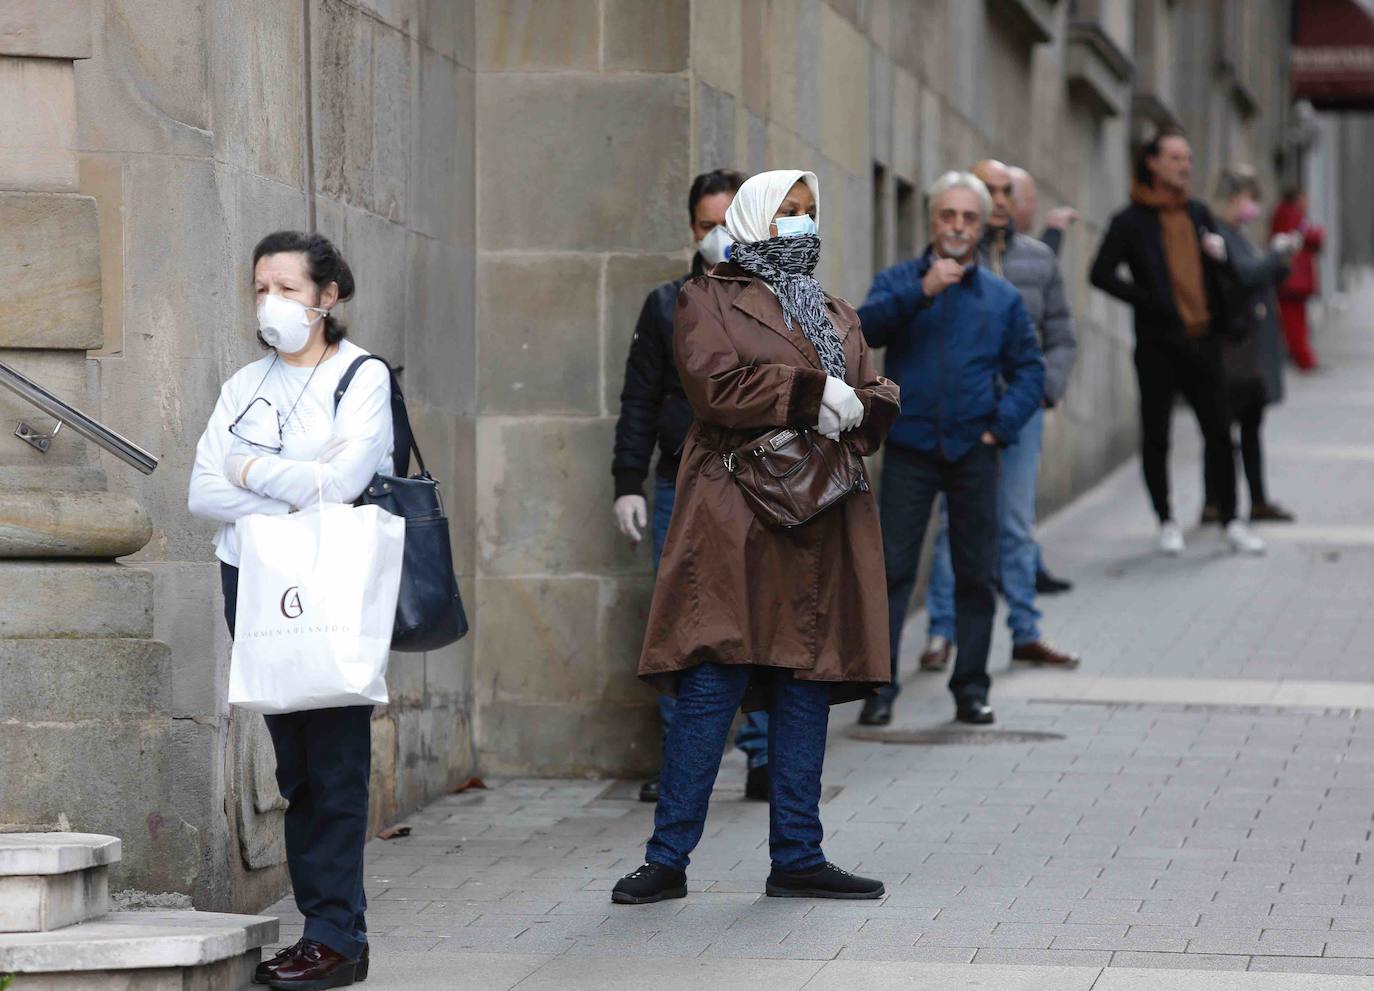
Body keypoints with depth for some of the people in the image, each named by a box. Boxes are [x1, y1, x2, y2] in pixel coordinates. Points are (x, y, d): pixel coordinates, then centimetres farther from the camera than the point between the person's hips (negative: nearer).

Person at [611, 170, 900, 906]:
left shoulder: (835, 314, 23)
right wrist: (812, 393, -14)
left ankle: (797, 858, 9)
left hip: (821, 525, 6)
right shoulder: (710, 301, 6)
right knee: (709, 686, -10)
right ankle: (668, 859, -6)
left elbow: (879, 400, 13)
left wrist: (856, 408, -9)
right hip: (733, 520, -6)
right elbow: (717, 384, -11)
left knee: (807, 689, 4)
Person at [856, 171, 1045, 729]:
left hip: (974, 452, 2)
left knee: (976, 573, 6)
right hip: (910, 447, -2)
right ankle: (879, 687, -3)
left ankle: (971, 687, 14)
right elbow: (867, 326, -14)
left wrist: (1001, 425, -1)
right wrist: (922, 291, -25)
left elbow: (1028, 370, 13)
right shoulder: (900, 281, 5)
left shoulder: (1002, 297, 11)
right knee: (893, 568, -5)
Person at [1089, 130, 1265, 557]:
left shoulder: (1199, 214, 14)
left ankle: (1229, 521, 10)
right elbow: (1102, 274, -11)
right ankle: (1167, 522, 14)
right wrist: (1148, 302, -17)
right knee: (1156, 436, 2)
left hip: (1202, 340, 4)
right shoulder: (1131, 221, -3)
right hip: (1158, 343, -4)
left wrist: (1220, 254, 0)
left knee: (1219, 432, 3)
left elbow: (1220, 272, 25)